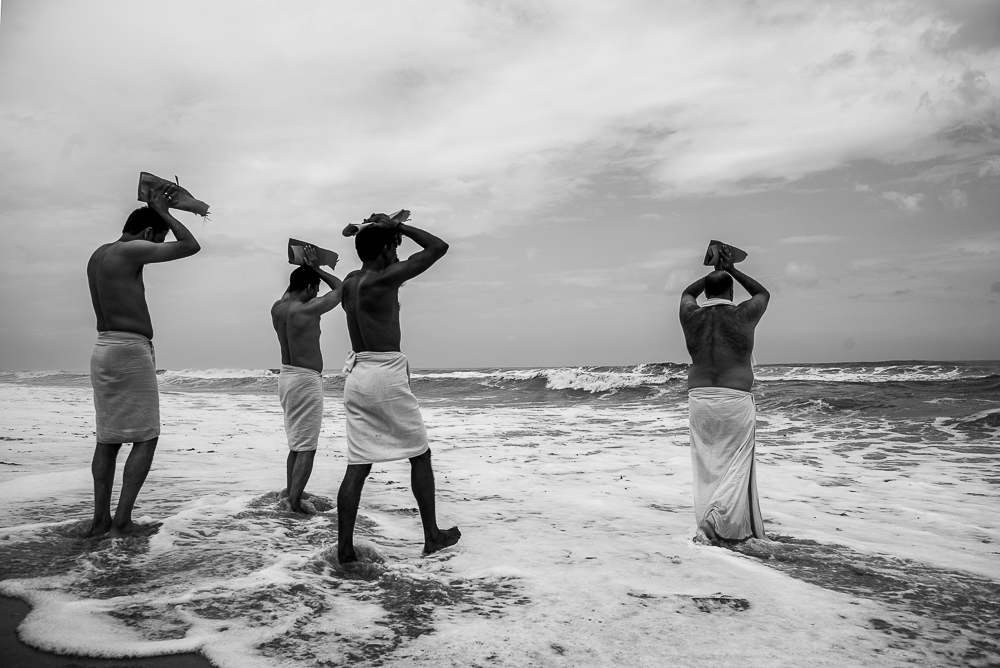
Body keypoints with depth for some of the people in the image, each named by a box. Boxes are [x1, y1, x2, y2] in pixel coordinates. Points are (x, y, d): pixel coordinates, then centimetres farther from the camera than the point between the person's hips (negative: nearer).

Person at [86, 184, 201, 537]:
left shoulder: (98, 255, 15)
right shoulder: (130, 250, -11)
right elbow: (191, 246, -8)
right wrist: (162, 212, 1)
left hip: (103, 349, 9)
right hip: (131, 350, -9)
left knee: (108, 439, 13)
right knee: (145, 439, -1)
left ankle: (100, 519, 16)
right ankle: (122, 520, -2)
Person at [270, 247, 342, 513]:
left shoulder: (278, 308, 3)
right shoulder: (308, 309, -19)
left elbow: (290, 289, 28)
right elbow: (340, 289, -5)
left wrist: (306, 268, 25)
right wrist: (317, 269, 5)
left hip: (286, 376, 9)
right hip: (306, 380, -9)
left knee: (296, 444, 19)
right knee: (306, 447, -4)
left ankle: (291, 494, 28)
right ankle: (295, 502, -5)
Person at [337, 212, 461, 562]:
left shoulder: (350, 281, 11)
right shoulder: (383, 279, -11)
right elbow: (438, 247, -7)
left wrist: (386, 226, 28)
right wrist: (397, 227, 3)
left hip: (355, 373, 8)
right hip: (386, 374, -7)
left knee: (357, 465, 8)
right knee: (420, 455, 8)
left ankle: (344, 547, 7)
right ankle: (432, 536, 18)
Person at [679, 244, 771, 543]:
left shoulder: (691, 316, 2)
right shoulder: (743, 315, -2)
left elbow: (687, 293, 27)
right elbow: (763, 293, 20)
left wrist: (716, 272, 28)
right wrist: (732, 271, 24)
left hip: (699, 398, 3)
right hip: (735, 399, -3)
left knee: (705, 465, 10)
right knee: (736, 464, 5)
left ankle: (706, 523, 12)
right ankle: (720, 516, -10)